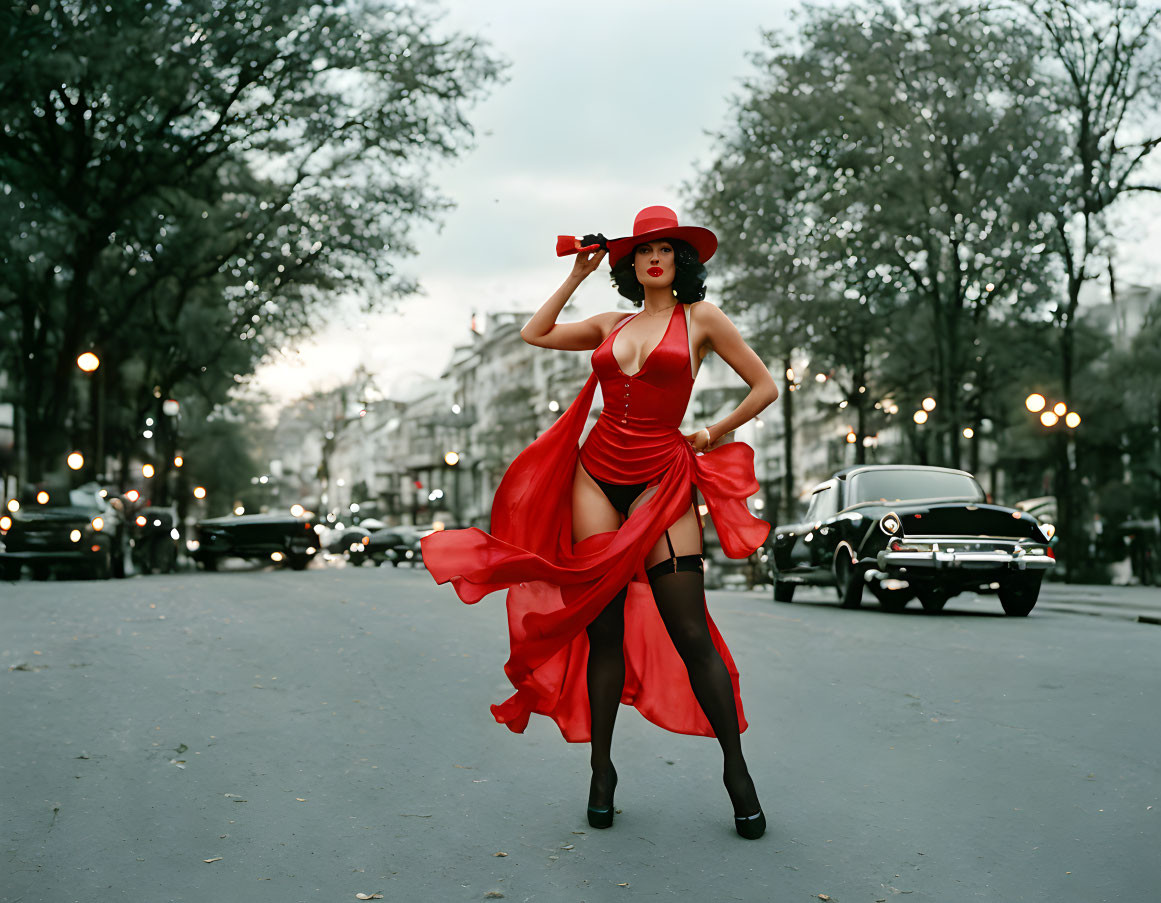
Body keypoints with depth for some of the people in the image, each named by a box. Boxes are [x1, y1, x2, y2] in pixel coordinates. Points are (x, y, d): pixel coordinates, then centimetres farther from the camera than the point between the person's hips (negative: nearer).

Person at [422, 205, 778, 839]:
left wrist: (712, 435, 4)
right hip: (597, 474, 4)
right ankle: (601, 772, 13)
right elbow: (534, 335, 21)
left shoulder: (699, 318, 3)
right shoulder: (612, 325, 14)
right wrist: (576, 277, 17)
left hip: (661, 477, -4)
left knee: (689, 631, -8)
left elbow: (764, 387, 5)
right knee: (603, 628, 3)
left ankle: (736, 771, 4)